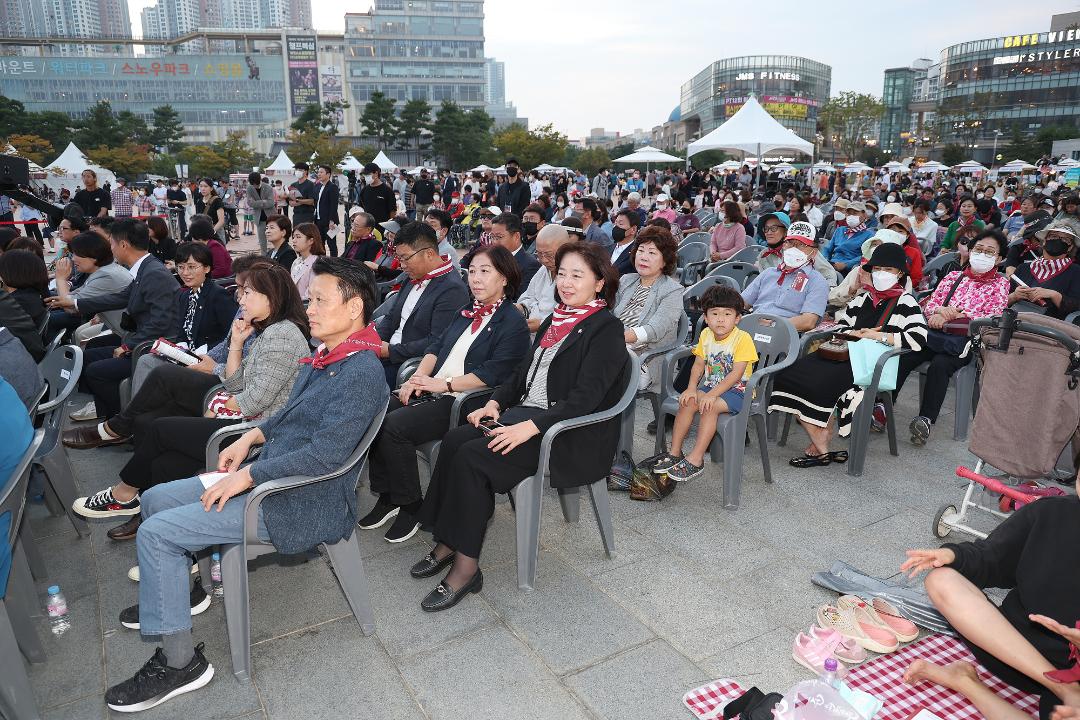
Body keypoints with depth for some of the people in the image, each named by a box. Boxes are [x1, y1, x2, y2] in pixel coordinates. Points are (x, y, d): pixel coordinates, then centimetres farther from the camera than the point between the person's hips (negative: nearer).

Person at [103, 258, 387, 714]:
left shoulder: (361, 373, -23)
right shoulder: (325, 357, 8)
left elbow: (326, 453, -28)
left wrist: (246, 476, -22)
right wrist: (251, 437, 6)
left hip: (305, 503, -10)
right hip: (269, 476, 10)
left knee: (156, 533, -13)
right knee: (155, 500, 16)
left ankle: (179, 663, 0)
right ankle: (169, 595, 38)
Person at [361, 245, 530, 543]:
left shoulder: (514, 323, -6)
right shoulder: (467, 312, 20)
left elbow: (492, 374, -16)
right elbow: (437, 346, 17)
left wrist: (444, 384, -17)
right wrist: (418, 377, -1)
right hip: (433, 391, 8)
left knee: (394, 427, -24)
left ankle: (411, 505, -6)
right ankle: (387, 496, 0)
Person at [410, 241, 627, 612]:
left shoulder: (607, 329, -9)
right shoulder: (555, 320, 16)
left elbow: (584, 398, -19)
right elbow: (523, 372, 19)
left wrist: (529, 428, -27)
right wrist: (495, 403, 1)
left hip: (573, 437, -7)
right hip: (526, 412, 8)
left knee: (472, 456, -24)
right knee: (455, 438, -17)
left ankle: (466, 567, -15)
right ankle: (447, 543, -10)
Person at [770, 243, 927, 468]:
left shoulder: (905, 302, 4)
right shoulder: (862, 299, 23)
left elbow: (919, 339, -10)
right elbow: (840, 325, 25)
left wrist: (879, 335, -11)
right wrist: (852, 333, 3)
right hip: (846, 354, 7)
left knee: (821, 382, -31)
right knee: (791, 373, -19)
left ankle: (818, 448, -13)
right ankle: (822, 448, -18)